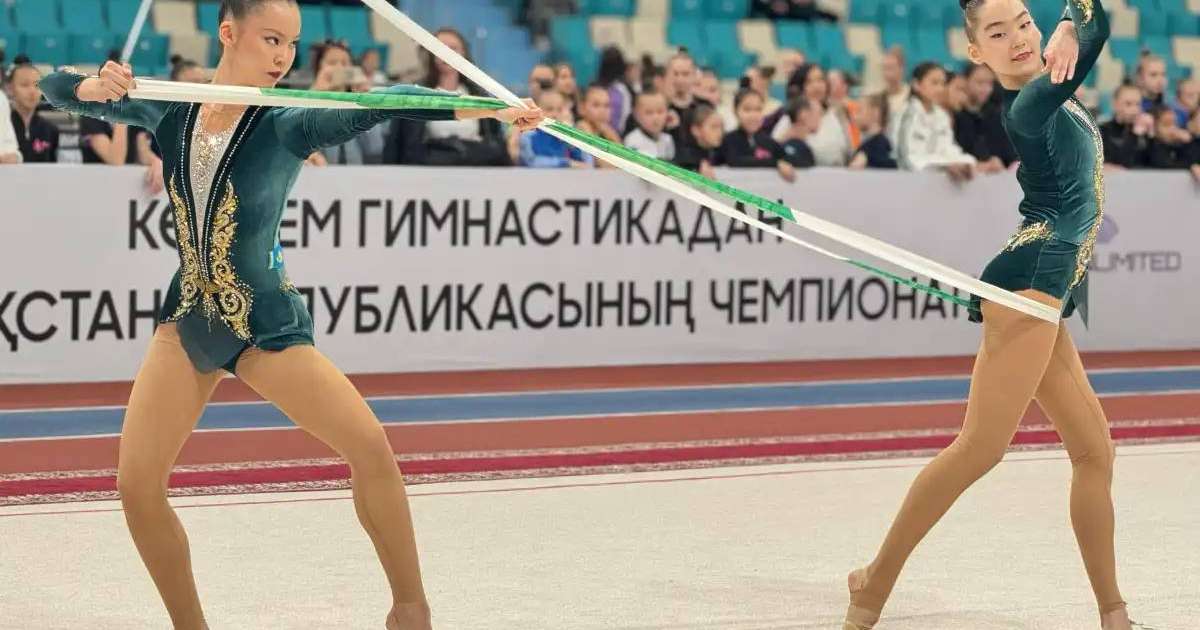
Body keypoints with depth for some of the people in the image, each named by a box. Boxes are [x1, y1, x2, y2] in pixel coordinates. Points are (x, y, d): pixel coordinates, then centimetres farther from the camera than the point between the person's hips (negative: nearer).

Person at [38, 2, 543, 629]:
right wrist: (96, 85, -23)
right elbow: (55, 87, 1)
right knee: (137, 484, -6)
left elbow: (382, 103, -28)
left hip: (265, 321, -3)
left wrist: (489, 108, -42)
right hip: (188, 320, 3)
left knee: (369, 445, -17)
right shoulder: (168, 112, -4)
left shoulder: (287, 126, -15)